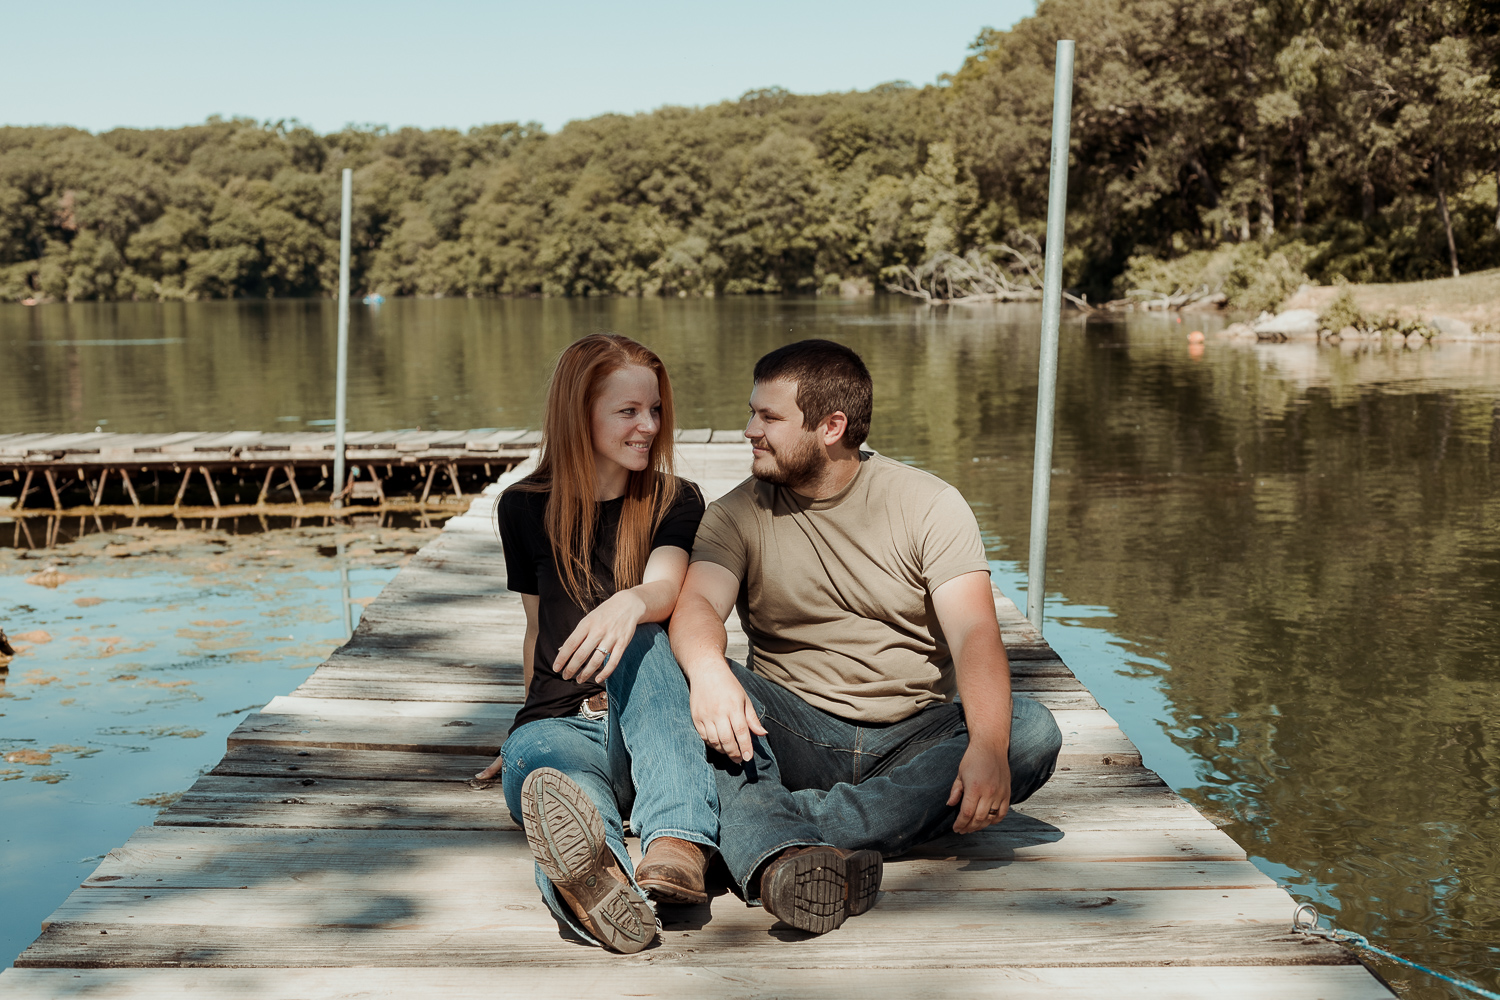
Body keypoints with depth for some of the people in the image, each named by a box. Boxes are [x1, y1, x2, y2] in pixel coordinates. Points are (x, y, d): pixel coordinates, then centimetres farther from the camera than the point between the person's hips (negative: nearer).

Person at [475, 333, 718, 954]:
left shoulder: (675, 503, 7)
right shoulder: (525, 508, 11)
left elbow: (665, 588, -15)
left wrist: (630, 604, -39)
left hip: (645, 722, 0)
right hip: (561, 722, 0)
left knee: (639, 637, -34)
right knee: (533, 762, -38)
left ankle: (676, 842, -57)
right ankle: (596, 884, -76)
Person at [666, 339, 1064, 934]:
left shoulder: (928, 504, -2)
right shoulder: (738, 515, 3)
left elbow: (975, 633, -14)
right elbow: (698, 604, -16)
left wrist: (988, 746, -33)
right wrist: (708, 670, -41)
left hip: (914, 739, 0)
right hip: (793, 736, 0)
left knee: (1032, 732, -27)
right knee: (683, 676, -26)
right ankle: (776, 863, -54)